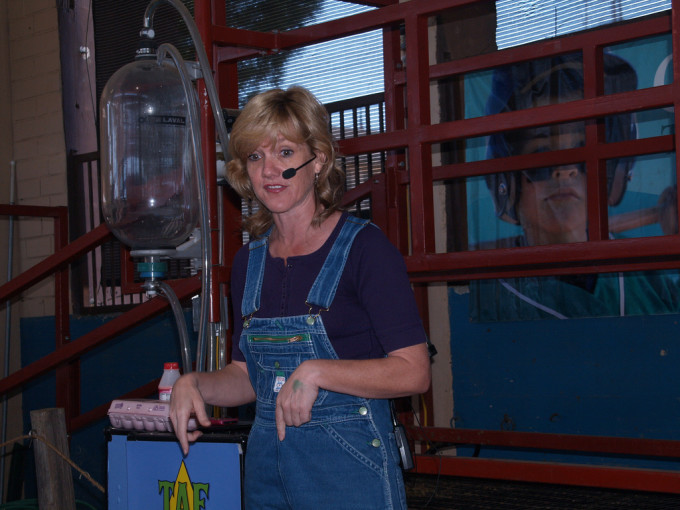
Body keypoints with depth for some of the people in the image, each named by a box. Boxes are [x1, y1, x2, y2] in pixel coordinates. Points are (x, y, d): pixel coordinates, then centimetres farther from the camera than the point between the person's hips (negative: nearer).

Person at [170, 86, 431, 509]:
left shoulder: (363, 246, -9)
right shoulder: (249, 262, 9)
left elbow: (414, 371, -15)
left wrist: (316, 372, -23)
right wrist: (195, 383, -3)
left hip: (348, 462, -5)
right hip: (267, 464, 6)